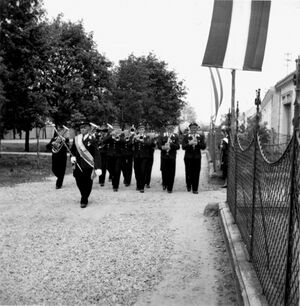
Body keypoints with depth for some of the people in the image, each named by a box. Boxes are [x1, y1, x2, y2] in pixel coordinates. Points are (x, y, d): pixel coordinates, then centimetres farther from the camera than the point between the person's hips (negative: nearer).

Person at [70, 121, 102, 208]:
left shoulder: (92, 140, -10)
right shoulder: (76, 139, 6)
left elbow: (97, 155, -14)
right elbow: (72, 150, 19)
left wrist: (98, 168, -24)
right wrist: (73, 156, -4)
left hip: (88, 166, -4)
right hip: (78, 166, 4)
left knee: (87, 183, 3)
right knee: (79, 183, 11)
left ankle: (84, 201, 18)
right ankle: (84, 196, 36)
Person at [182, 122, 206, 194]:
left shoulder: (201, 136, 7)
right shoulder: (185, 136, 4)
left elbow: (204, 146, -2)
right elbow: (183, 147, -6)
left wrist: (197, 143, -17)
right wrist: (189, 143, -22)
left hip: (197, 157, 1)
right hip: (188, 157, 0)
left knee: (196, 173, -1)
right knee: (188, 172, 4)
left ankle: (195, 189, 7)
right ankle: (188, 185, 29)